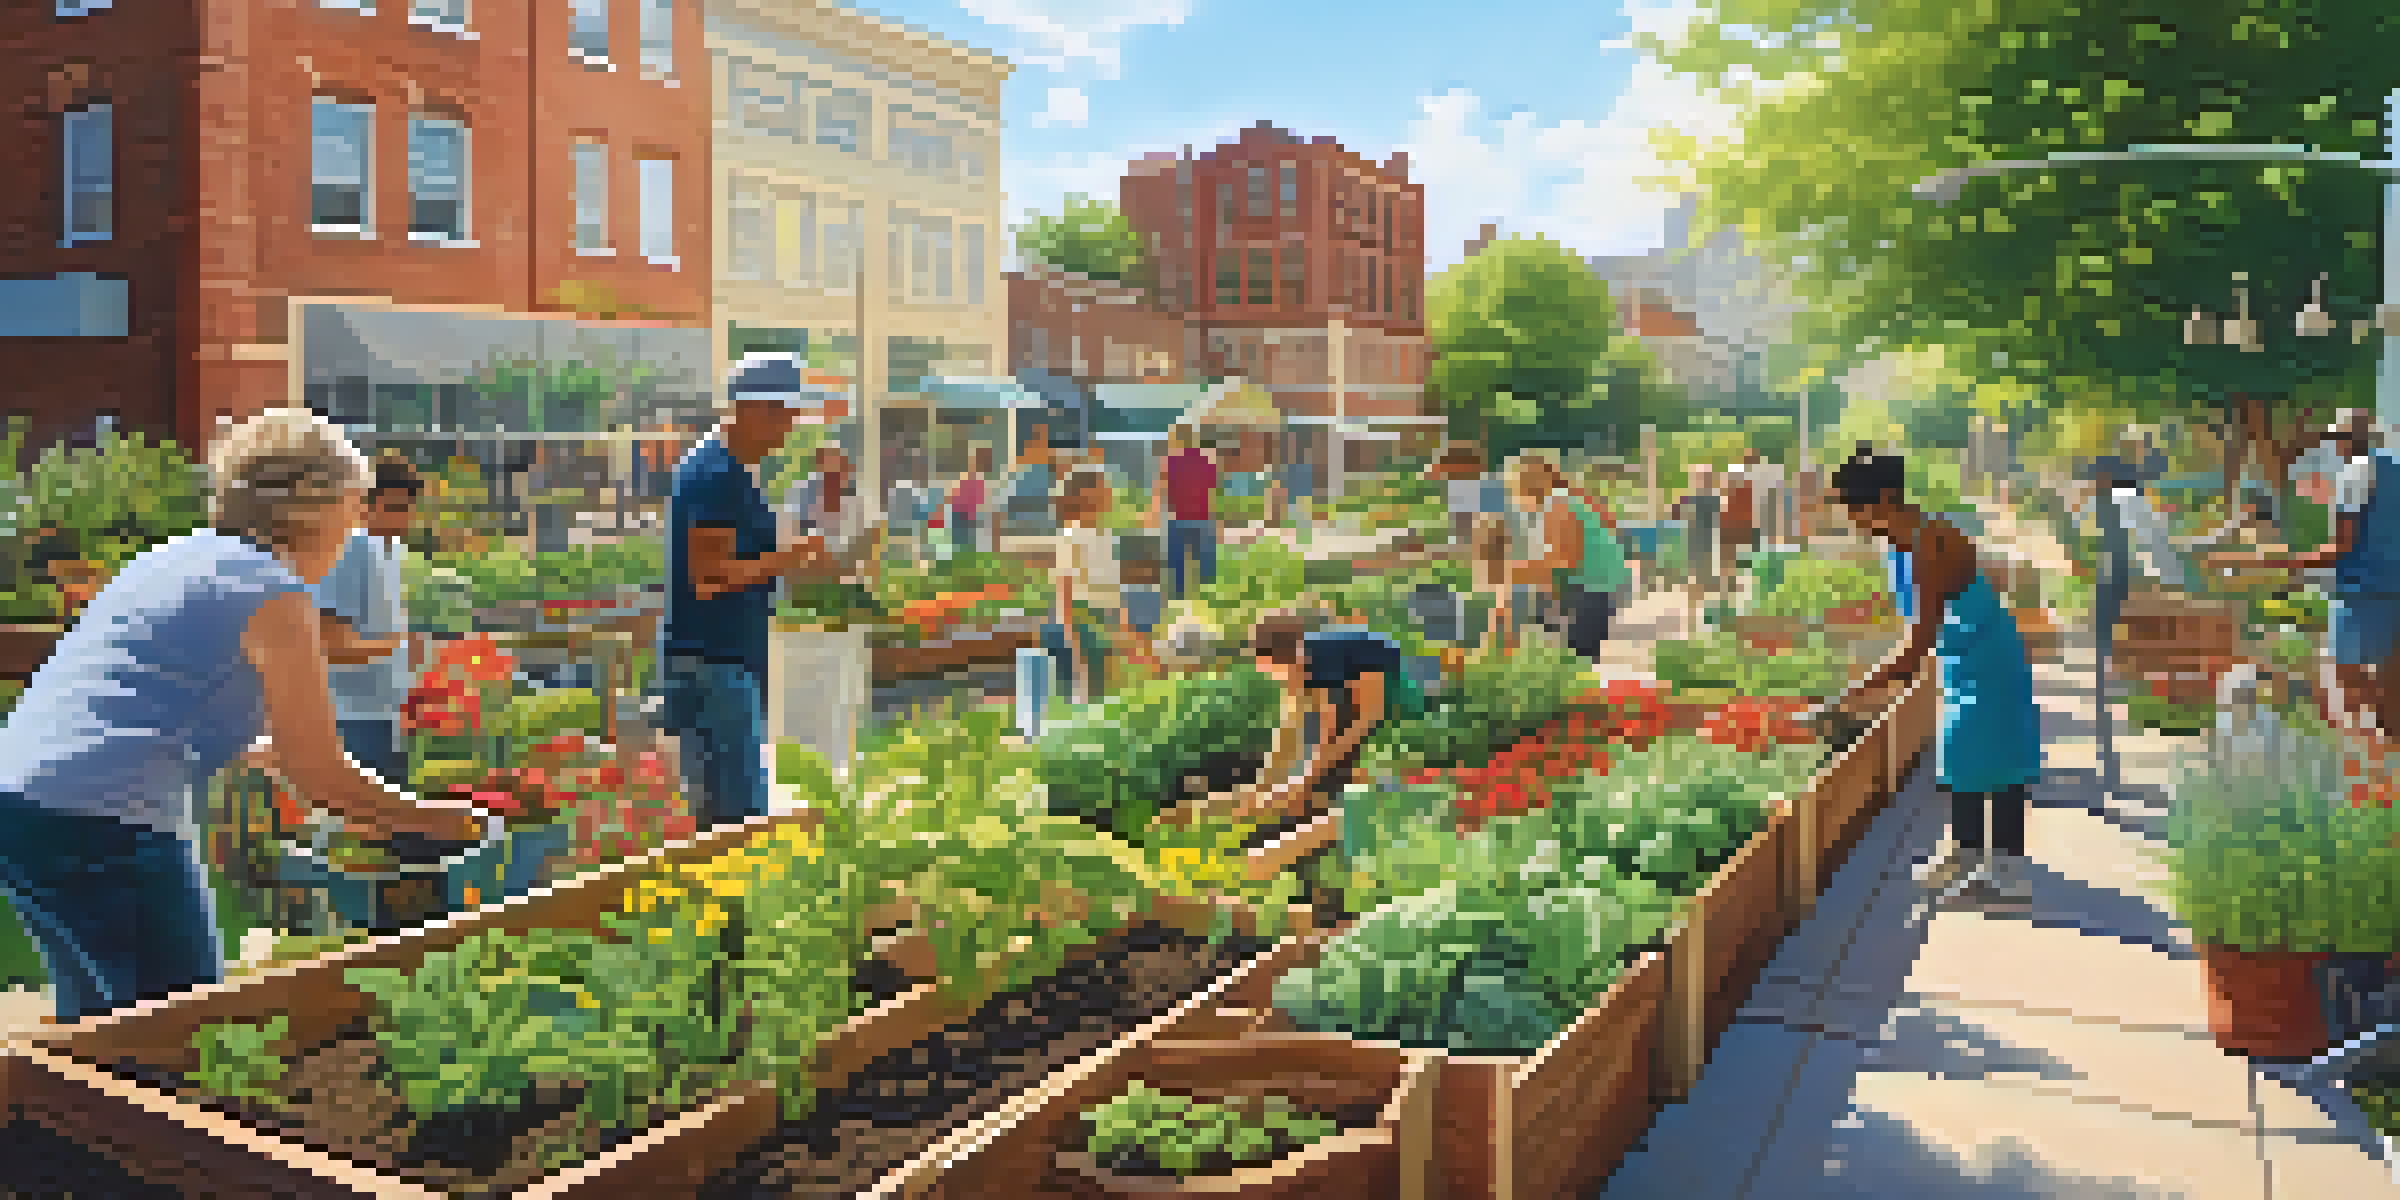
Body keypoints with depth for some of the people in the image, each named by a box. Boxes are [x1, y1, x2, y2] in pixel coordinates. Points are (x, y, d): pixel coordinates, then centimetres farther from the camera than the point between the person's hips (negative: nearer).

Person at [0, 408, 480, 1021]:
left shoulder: (182, 556, 17)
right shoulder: (272, 589, -9)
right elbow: (321, 776, -6)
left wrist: (352, 799, 35)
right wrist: (438, 820, 7)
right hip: (109, 827, -9)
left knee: (96, 1019, 23)